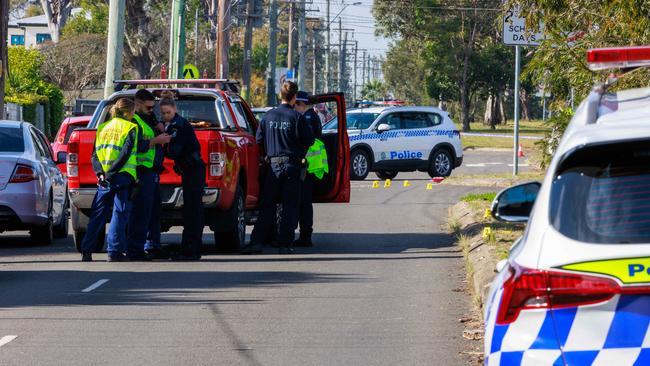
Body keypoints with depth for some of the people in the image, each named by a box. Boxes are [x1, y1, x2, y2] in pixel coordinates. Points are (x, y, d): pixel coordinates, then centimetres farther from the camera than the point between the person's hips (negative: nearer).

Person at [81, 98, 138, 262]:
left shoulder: (102, 128, 15)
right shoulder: (130, 128, -2)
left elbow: (95, 155, 8)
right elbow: (125, 153, -13)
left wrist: (100, 173, -2)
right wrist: (111, 173, -14)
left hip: (104, 178, 5)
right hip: (122, 177, -5)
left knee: (97, 215, 8)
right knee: (119, 213, -2)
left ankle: (86, 251, 5)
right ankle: (114, 252, -7)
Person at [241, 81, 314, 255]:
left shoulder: (268, 116, 2)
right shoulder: (296, 117, -7)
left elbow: (259, 139, 7)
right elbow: (309, 140, -5)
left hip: (273, 164, 3)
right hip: (292, 165, -3)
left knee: (267, 205, 8)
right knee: (290, 206, 3)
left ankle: (256, 241, 0)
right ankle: (285, 244, -2)